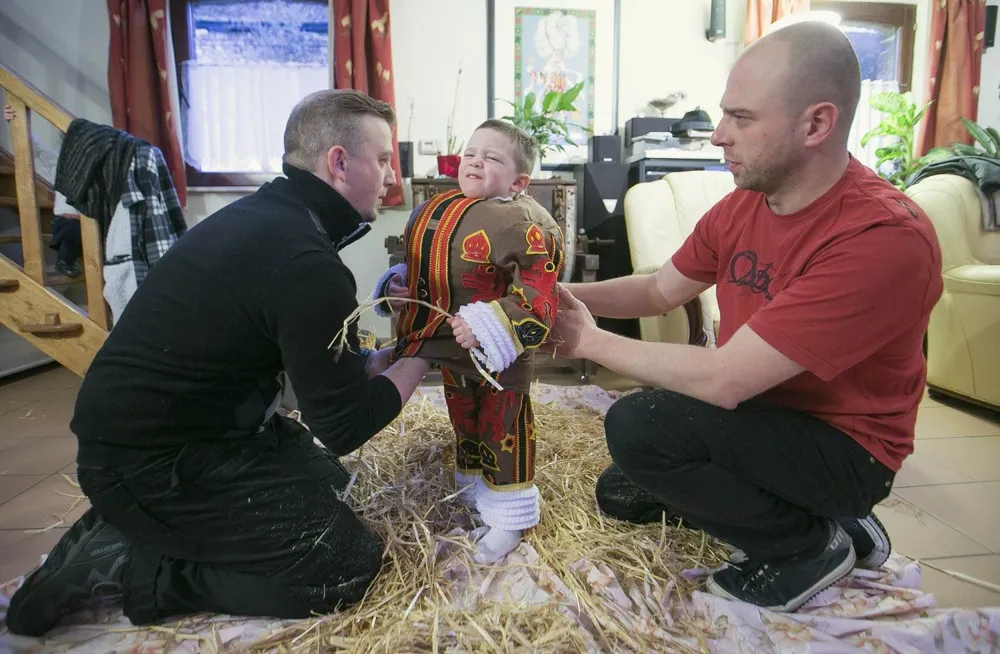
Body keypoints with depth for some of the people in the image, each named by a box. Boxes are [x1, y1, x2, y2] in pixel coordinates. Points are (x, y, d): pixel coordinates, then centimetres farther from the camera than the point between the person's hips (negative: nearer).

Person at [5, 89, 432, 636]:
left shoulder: (265, 211, 4)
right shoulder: (307, 264, -26)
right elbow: (345, 427, -17)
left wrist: (375, 358, 8)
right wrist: (423, 351, -4)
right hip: (150, 464, -10)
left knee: (326, 481, 20)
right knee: (350, 565, -8)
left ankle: (131, 529, 13)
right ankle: (123, 564, -3)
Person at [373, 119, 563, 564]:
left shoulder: (524, 224, -22)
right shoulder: (435, 212, 3)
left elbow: (537, 295, -28)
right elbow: (420, 266, 18)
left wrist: (487, 327, -35)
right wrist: (398, 286, 0)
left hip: (499, 360, -7)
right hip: (452, 353, 8)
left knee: (503, 434, 9)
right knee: (464, 427, 25)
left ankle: (509, 517, 28)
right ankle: (471, 494, 48)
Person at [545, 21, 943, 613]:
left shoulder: (885, 238, -31)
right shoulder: (742, 205, -6)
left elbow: (722, 381, -33)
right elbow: (661, 290, 7)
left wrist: (592, 341, -22)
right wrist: (568, 295, -10)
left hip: (843, 452, -8)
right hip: (760, 416, 8)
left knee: (637, 426, -27)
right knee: (620, 494, 14)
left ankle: (811, 545, -4)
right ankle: (802, 513, 17)